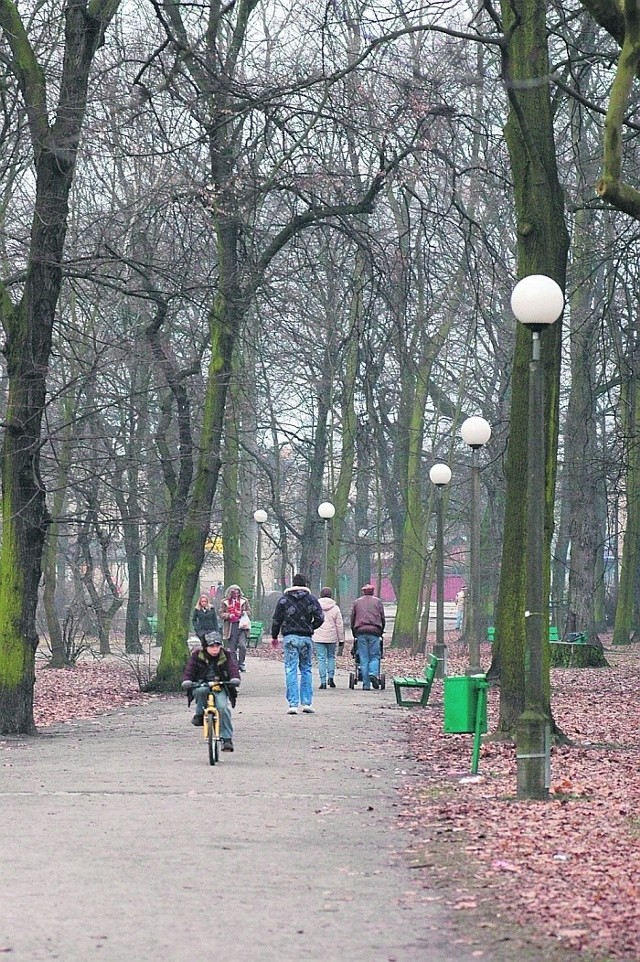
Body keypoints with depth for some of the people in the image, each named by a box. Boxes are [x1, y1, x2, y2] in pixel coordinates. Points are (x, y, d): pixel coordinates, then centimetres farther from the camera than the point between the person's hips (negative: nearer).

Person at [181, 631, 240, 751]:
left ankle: (227, 738, -18)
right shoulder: (196, 655, -3)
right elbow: (189, 670, -9)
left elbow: (233, 668, -14)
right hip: (201, 686, 0)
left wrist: (235, 679, -36)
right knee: (201, 691, -38)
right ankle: (199, 714, -14)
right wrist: (186, 682, -29)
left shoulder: (226, 655, -2)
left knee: (223, 707, -26)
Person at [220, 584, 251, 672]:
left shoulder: (244, 601, 10)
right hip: (230, 627, 0)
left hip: (241, 626, 0)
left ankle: (241, 664, -1)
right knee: (232, 647, 3)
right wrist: (229, 615, -12)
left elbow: (249, 612, 16)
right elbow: (221, 614, 7)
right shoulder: (225, 602, 8)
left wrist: (243, 613, -6)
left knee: (242, 645, -13)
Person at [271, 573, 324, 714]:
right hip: (305, 638, 1)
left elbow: (276, 620, 4)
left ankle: (293, 704, -8)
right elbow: (320, 618, -4)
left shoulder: (284, 599, 3)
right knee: (306, 669, 11)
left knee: (291, 670, -1)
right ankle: (307, 703, 8)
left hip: (289, 637, -1)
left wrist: (274, 636, 16)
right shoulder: (311, 599, 4)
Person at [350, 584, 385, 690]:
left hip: (360, 631, 1)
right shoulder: (377, 601, 14)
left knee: (363, 658, 1)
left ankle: (366, 685, -2)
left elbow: (352, 619, 15)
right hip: (374, 631, -1)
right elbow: (382, 618, 12)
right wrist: (381, 633, 21)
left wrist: (355, 635, 20)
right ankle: (373, 674, -22)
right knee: (375, 656, 5)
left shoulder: (357, 602, 17)